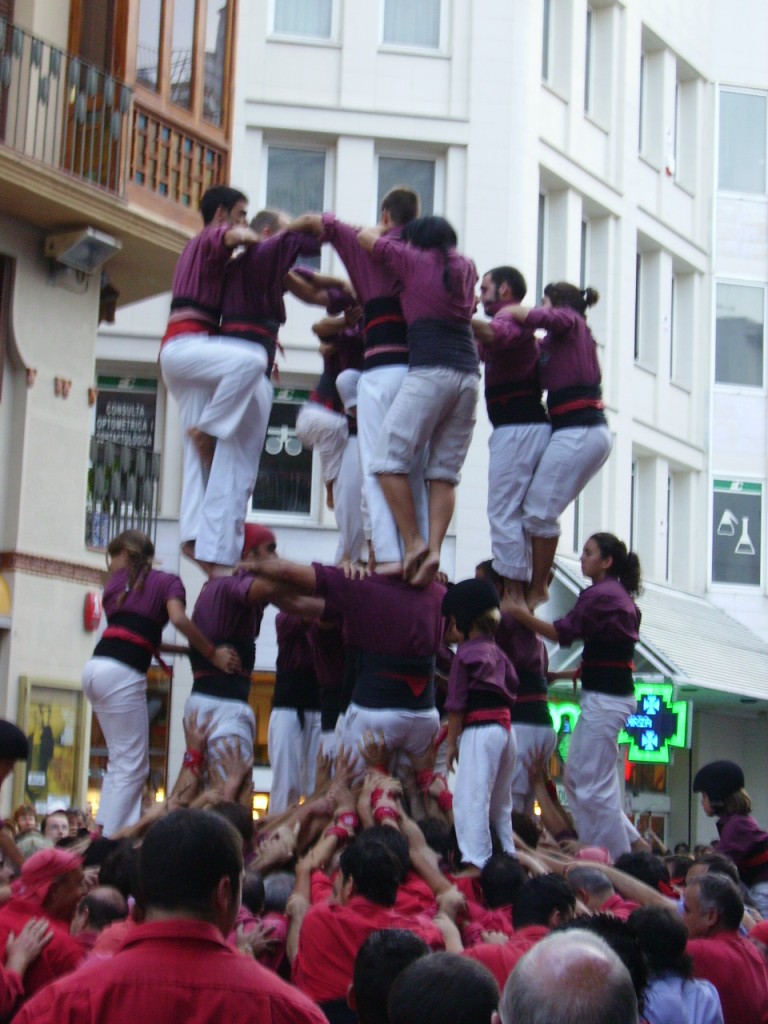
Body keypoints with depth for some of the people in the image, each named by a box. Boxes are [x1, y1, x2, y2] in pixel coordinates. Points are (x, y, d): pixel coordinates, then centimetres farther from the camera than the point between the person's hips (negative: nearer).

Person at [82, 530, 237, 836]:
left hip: (95, 669, 6)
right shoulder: (167, 582, 8)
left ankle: (105, 830, 13)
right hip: (122, 673, -6)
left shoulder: (116, 583, 22)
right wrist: (213, 653, -5)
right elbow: (179, 619, -11)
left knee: (120, 761, 17)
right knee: (131, 767, -1)